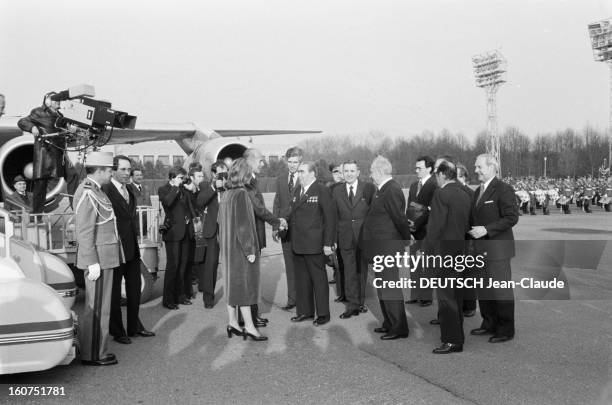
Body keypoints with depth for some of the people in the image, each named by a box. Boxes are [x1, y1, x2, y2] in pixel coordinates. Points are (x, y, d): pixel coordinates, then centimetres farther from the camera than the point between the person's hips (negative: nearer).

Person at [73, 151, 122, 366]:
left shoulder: (95, 191, 15)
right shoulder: (87, 194, -17)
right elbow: (84, 231, -21)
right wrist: (92, 263, -22)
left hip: (104, 258, 11)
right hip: (98, 259, -11)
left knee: (96, 306, 17)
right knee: (97, 308, -3)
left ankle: (95, 350, 26)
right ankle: (92, 355, 5)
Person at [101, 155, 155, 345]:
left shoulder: (130, 191, 12)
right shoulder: (105, 190, -15)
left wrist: (135, 238, 12)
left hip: (132, 249, 8)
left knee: (135, 289, 17)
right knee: (114, 292, 7)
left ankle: (134, 326, 30)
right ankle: (117, 331, 19)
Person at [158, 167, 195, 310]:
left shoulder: (183, 190, 16)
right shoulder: (163, 190, -3)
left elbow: (189, 206, 22)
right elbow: (167, 202, -23)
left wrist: (189, 217, 7)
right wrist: (176, 188, -13)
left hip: (186, 231, 6)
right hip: (173, 232, -6)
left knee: (183, 265, 10)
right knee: (173, 265, -7)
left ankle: (180, 295, 20)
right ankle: (168, 299, 0)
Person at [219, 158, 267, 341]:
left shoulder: (225, 195, 9)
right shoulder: (241, 194, -17)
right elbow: (243, 224, -20)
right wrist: (250, 250, -17)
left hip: (228, 248, 9)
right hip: (241, 248, -9)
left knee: (232, 285, 13)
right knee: (244, 285, -4)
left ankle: (232, 323, 18)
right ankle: (249, 326, 1)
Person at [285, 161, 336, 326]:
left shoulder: (322, 191, -8)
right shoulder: (297, 191, 14)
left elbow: (330, 217, -10)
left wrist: (328, 243, -14)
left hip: (314, 244, -7)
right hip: (297, 244, 7)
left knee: (318, 278, 3)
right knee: (301, 279, 13)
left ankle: (323, 314, 14)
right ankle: (304, 311, 24)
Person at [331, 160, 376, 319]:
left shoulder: (369, 188, -1)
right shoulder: (336, 191, 6)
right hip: (346, 238, 1)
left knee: (362, 270, 9)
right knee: (349, 272, 2)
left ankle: (360, 302, 22)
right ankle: (353, 304, 7)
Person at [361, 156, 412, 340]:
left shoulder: (392, 190, -19)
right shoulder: (384, 189, 12)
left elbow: (399, 218, -20)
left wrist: (407, 237, -8)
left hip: (388, 248, -10)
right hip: (381, 248, 10)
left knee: (390, 288, -4)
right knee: (383, 287, 18)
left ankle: (399, 328, 4)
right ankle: (390, 323, 29)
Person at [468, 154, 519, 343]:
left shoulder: (503, 189, -11)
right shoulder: (479, 191, 15)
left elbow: (512, 217, -17)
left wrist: (486, 230, -21)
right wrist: (472, 230, 5)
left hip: (497, 249, -8)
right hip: (480, 249, 9)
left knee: (501, 290, -1)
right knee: (483, 288, 14)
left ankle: (506, 330, 9)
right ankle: (489, 324, 27)